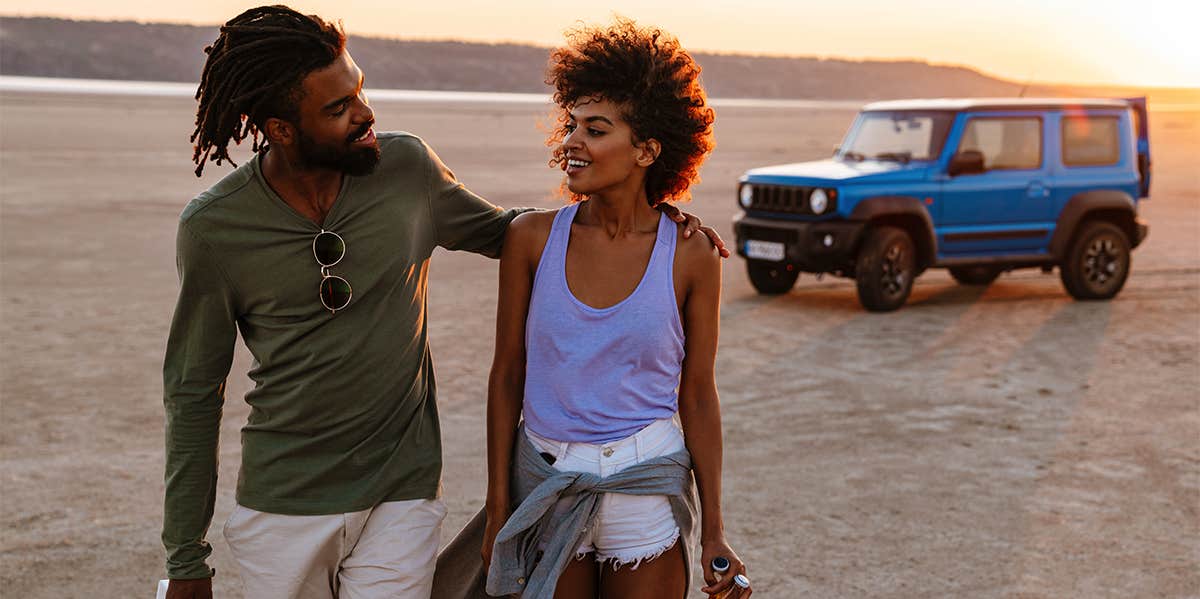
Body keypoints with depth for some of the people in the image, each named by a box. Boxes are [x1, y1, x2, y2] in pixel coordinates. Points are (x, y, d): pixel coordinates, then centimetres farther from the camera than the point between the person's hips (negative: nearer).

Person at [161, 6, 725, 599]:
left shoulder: (407, 168, -7)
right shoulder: (212, 228, -11)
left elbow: (500, 229, 13)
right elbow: (194, 395, -2)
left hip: (402, 495, 1)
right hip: (283, 505, 0)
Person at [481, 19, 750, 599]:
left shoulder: (690, 256, -8)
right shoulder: (532, 237, -6)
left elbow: (698, 398, -2)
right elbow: (506, 376, 0)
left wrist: (714, 530, -1)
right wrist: (498, 509, 1)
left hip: (647, 488, -1)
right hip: (545, 485, 1)